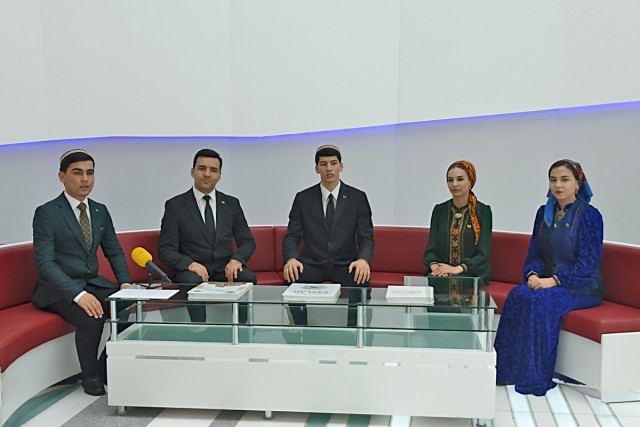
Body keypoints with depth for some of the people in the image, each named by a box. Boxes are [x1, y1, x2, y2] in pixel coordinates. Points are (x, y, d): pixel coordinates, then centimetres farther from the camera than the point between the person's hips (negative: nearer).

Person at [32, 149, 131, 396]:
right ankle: (91, 378, -8)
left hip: (92, 283, 6)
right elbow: (45, 263, -17)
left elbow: (114, 251, 14)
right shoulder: (46, 213, -9)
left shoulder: (100, 211, 10)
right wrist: (78, 294, -28)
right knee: (91, 317, -32)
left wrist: (125, 283, -4)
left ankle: (108, 368, -1)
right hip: (57, 290, -5)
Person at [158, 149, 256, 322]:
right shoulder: (175, 205, 4)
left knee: (248, 278, -28)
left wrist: (237, 259, -12)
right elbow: (165, 249, -1)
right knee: (192, 281, -36)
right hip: (191, 270, -2)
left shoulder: (232, 204, 13)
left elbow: (247, 241, 11)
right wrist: (189, 264, -21)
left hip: (225, 269, 2)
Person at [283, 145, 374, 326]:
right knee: (291, 278, -31)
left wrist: (363, 259, -23)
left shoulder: (358, 198, 4)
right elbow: (292, 236, 2)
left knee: (361, 280, -33)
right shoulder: (303, 198, 6)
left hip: (345, 265, 0)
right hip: (312, 265, 1)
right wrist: (291, 259, -22)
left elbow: (366, 237, 0)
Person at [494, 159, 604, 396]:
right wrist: (532, 274, -10)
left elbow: (588, 264, -14)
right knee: (517, 295, -25)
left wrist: (554, 281, -22)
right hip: (548, 281, 5)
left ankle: (536, 378, -22)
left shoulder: (590, 215, -9)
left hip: (582, 287, -5)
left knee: (541, 301, -32)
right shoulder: (544, 213, 9)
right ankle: (506, 369, -18)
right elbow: (535, 253, 11)